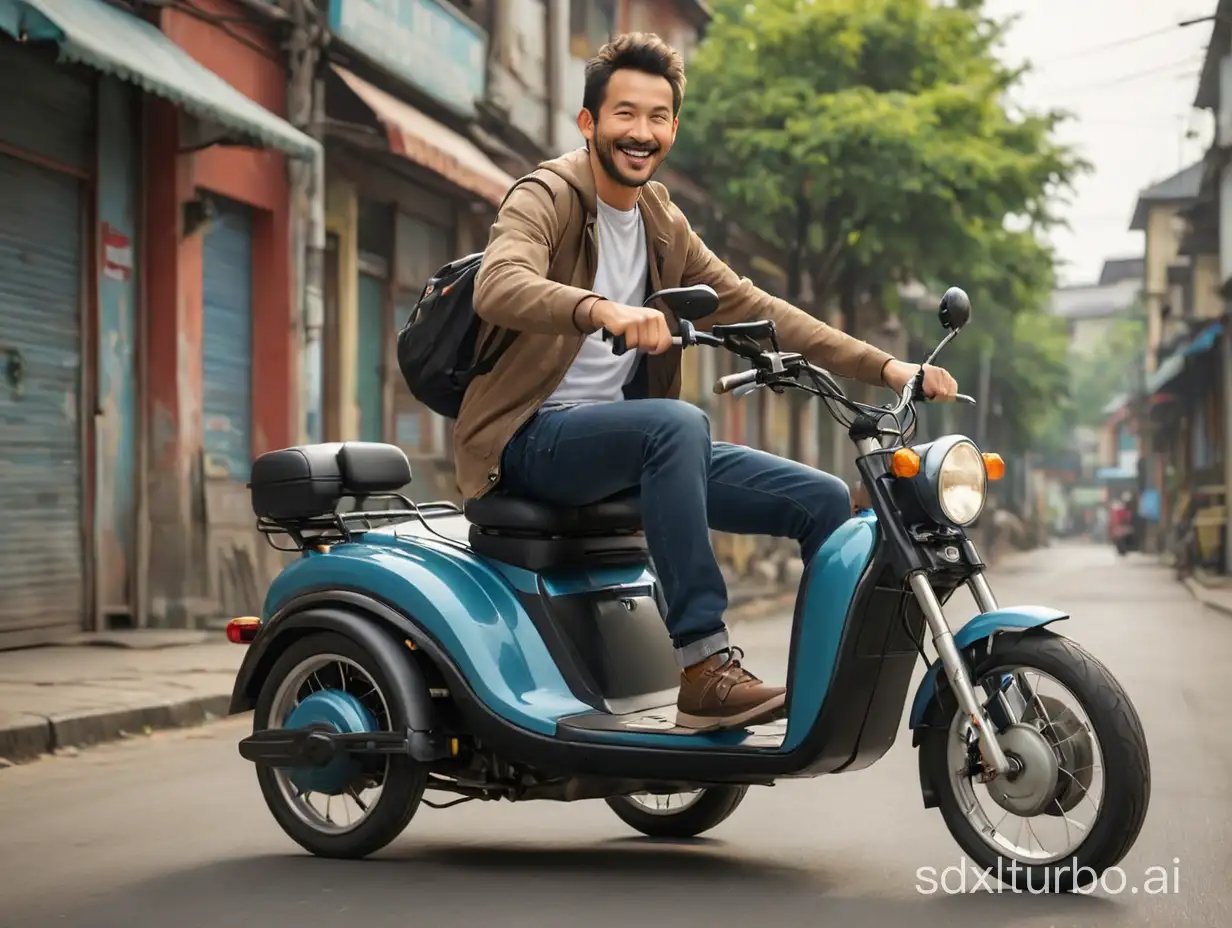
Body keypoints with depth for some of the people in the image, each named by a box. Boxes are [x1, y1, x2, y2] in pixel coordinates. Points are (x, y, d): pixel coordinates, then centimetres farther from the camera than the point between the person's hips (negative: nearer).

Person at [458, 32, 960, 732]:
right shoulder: (544, 201, -8)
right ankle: (704, 668, -37)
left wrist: (884, 367, 6)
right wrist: (600, 308, -49)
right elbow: (498, 288, -29)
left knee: (825, 501, -4)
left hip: (628, 437, 7)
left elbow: (753, 308, 15)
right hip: (531, 438, -7)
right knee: (678, 422, -38)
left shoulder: (662, 223, 15)